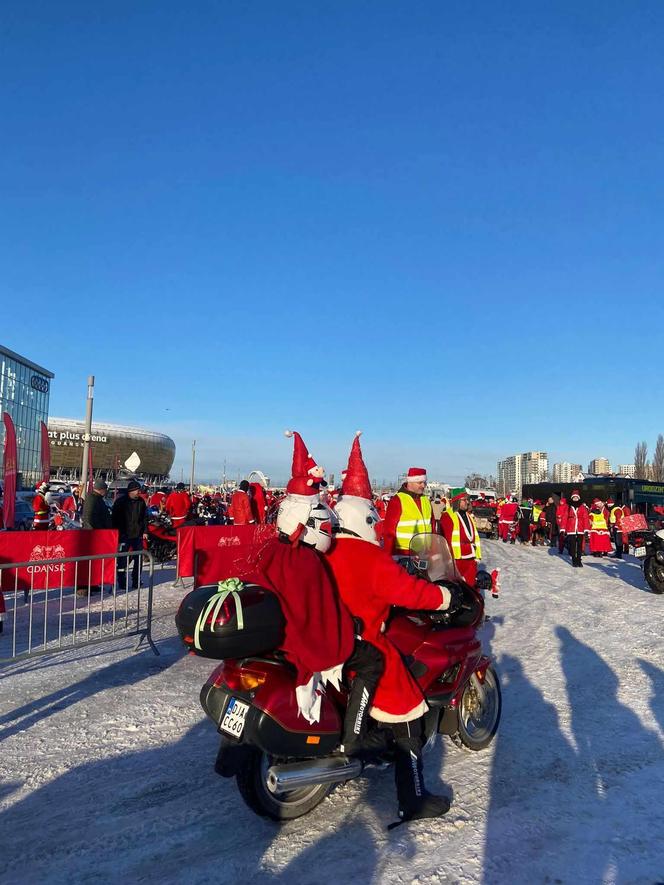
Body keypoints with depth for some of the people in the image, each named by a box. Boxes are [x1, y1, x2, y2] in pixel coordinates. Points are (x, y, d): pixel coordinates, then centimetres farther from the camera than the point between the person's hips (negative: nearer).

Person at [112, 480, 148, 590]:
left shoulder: (141, 501, 8)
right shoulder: (121, 501, -5)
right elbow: (114, 518, -3)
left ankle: (136, 581, 16)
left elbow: (144, 517, 14)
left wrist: (145, 531, 8)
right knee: (122, 559, -1)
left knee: (139, 558, 6)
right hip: (124, 535, -4)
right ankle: (121, 582, 7)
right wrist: (117, 532, -7)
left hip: (138, 534, 4)